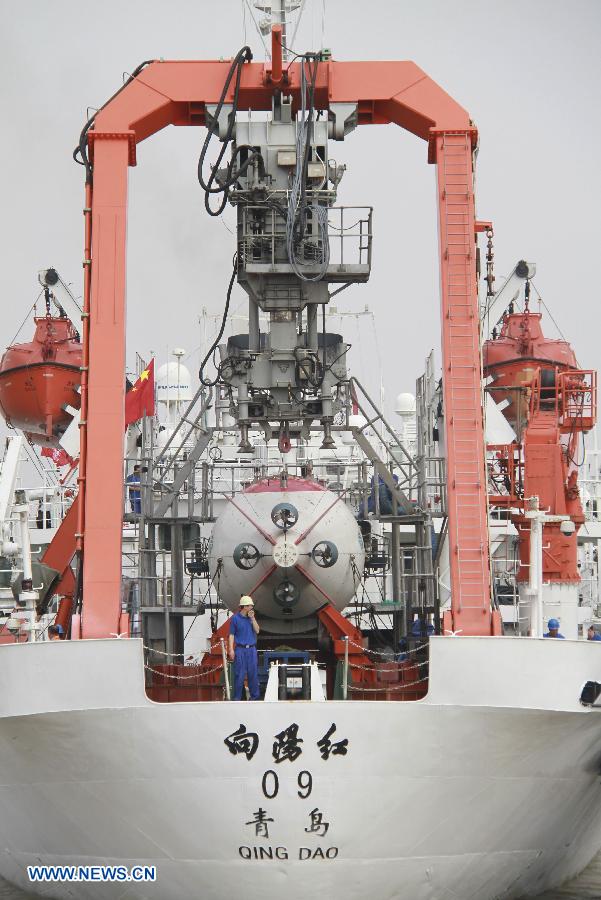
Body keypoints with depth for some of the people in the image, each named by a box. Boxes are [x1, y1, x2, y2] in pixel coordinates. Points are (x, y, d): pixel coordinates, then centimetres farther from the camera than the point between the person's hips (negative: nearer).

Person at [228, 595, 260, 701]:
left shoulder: (251, 617, 12)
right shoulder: (235, 618, 0)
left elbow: (257, 631, 5)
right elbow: (231, 635, -1)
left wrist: (252, 618, -4)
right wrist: (231, 649, -8)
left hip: (252, 649, 4)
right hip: (240, 649, -4)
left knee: (253, 673, 5)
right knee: (239, 674, -4)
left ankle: (254, 696, 12)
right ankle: (237, 697, 2)